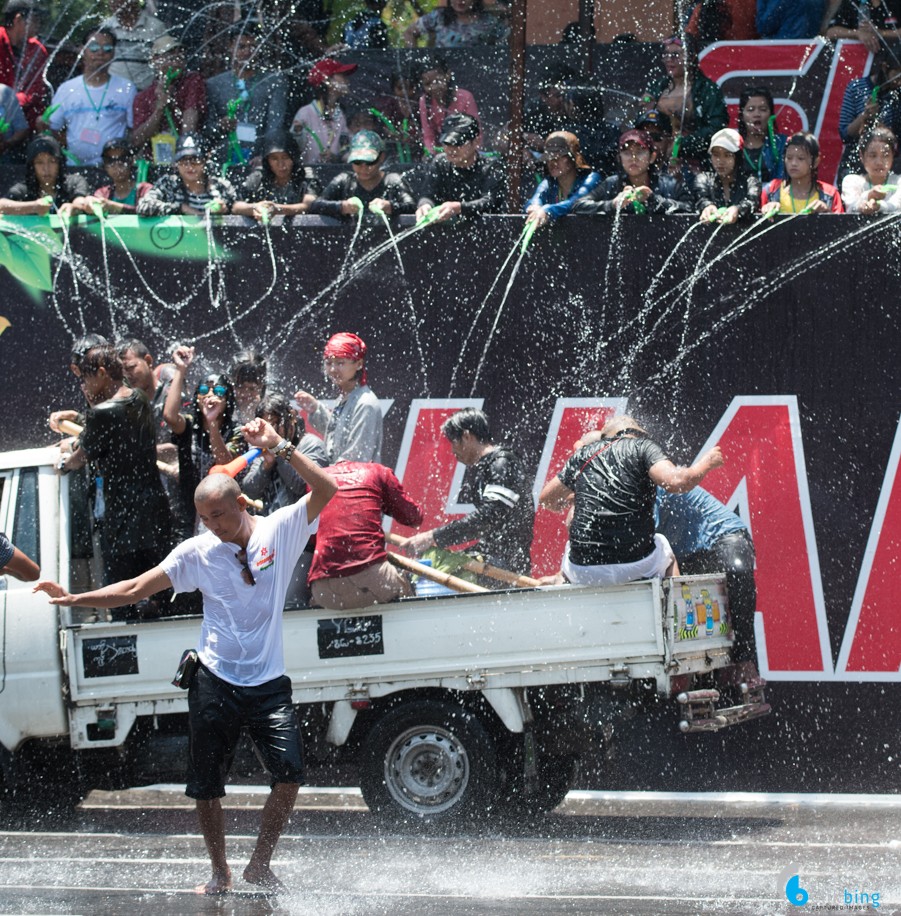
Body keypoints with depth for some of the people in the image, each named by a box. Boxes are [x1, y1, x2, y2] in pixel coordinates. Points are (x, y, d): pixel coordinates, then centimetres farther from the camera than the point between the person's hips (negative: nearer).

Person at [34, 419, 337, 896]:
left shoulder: (280, 530, 0)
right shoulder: (197, 552, 3)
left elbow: (324, 489, -13)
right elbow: (135, 589, 5)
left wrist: (279, 447, -20)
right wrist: (75, 599, -3)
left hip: (268, 682, -1)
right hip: (215, 682, 1)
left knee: (289, 775, -13)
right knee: (206, 786, 3)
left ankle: (260, 865, 5)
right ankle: (219, 872, 22)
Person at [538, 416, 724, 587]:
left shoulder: (583, 454, 12)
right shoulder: (643, 446, 2)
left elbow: (546, 499, 20)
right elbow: (676, 482, -14)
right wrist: (707, 463, 3)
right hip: (637, 568, -2)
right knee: (663, 546, 33)